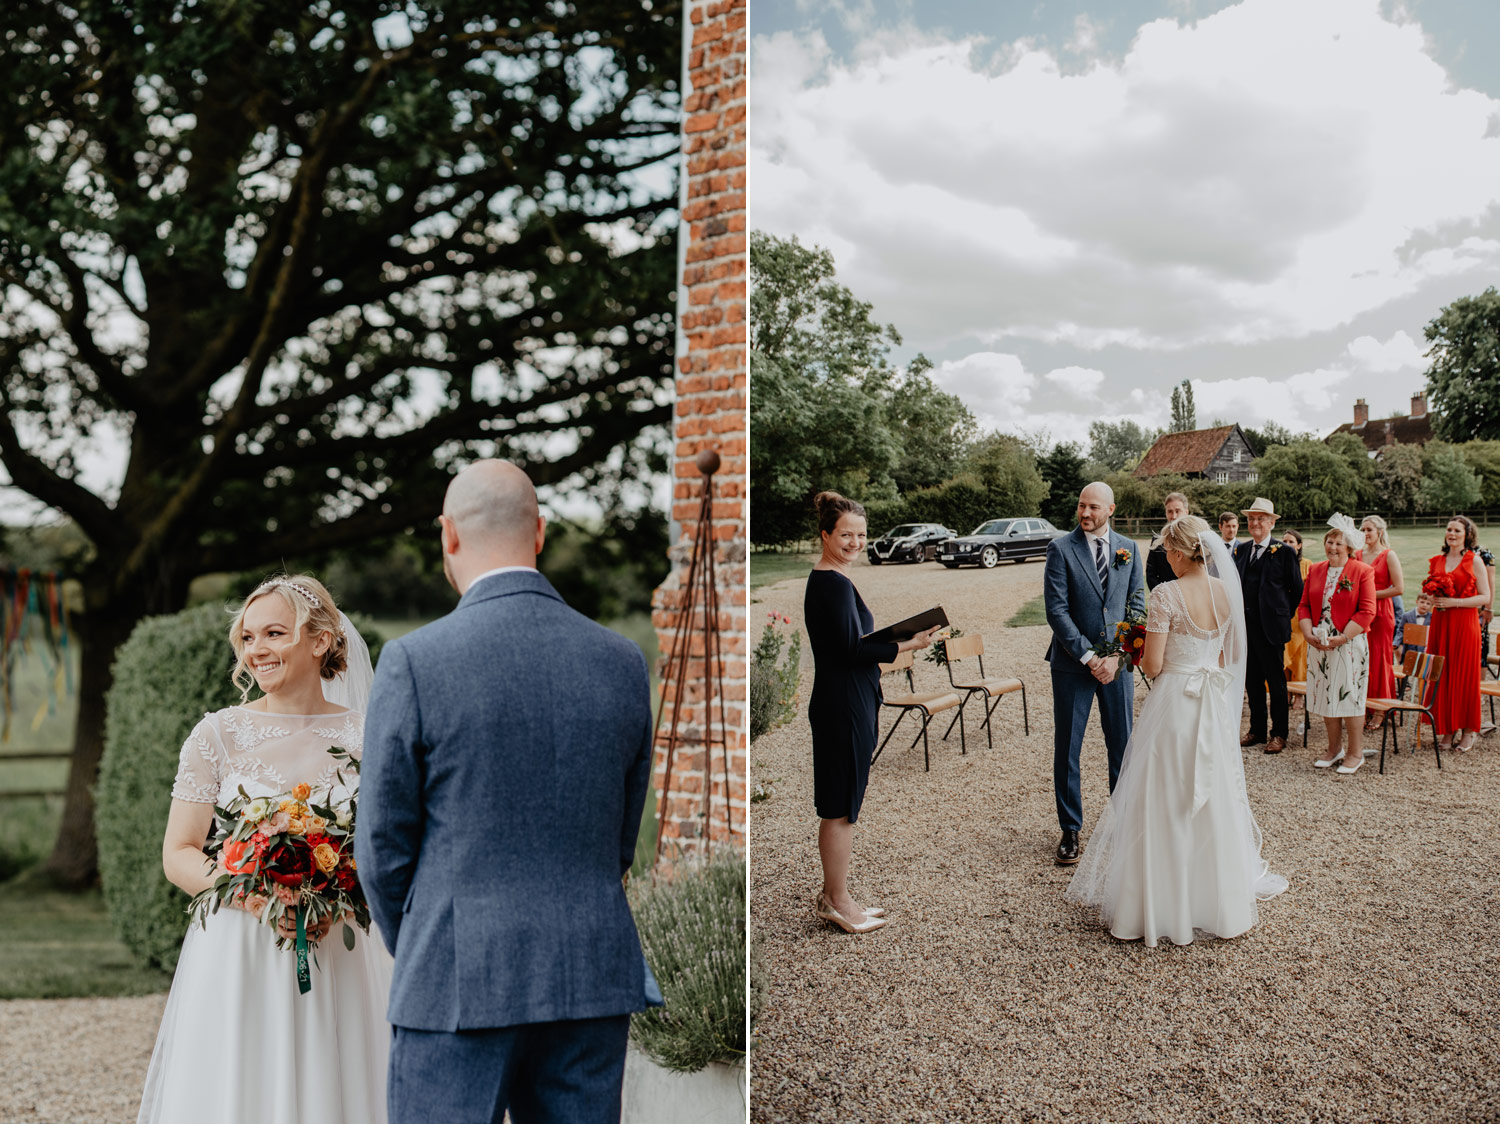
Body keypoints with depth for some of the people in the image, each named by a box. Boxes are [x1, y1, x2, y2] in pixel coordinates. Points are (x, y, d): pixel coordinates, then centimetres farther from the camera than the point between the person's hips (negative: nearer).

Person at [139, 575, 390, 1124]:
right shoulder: (217, 735, -1)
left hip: (338, 960, 1)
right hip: (236, 960, 0)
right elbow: (178, 855, -1)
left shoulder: (363, 740, 1)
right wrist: (244, 891, -18)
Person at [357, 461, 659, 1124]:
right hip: (591, 983, 4)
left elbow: (384, 846, -4)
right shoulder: (622, 663, 1)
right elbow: (621, 843, 9)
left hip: (459, 991, -4)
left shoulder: (414, 663, -11)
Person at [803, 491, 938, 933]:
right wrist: (910, 644, -18)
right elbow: (854, 650, -21)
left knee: (840, 806, 17)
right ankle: (838, 902, 11)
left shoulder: (824, 579, 13)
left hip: (842, 703, 11)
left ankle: (833, 896, 26)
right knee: (840, 808, 0)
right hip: (844, 707, -11)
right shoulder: (835, 584, -18)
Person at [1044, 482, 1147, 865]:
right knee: (1066, 748, 3)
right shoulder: (1061, 548, -5)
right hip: (1072, 664, -3)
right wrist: (1089, 657, -14)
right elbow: (1056, 609, -10)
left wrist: (1117, 655, -7)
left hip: (1117, 662, 3)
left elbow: (1137, 604, 5)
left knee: (1123, 745, 9)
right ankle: (1070, 830, 15)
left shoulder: (1128, 549, 6)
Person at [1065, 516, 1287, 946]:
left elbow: (1153, 665, -17)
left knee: (1165, 802, 5)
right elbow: (1233, 655, 11)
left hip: (1174, 703, -6)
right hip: (1215, 701, 6)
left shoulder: (1167, 595, -17)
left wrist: (1143, 651, 4)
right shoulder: (1227, 592, 1)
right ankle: (1221, 897, 28)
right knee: (1214, 798, 17)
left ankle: (1163, 902, 12)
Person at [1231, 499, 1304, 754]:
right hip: (1246, 625, 5)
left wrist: (1284, 615, 1)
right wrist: (1238, 616, 8)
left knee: (1276, 682, 4)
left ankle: (1278, 733, 12)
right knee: (1252, 681, 12)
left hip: (1271, 627, -5)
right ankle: (1257, 730, 22)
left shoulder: (1284, 553, -6)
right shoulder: (1241, 550, 10)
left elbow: (1297, 589, -1)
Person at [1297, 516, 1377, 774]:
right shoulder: (1315, 571, 11)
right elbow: (1304, 605, 11)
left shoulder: (1362, 571, -4)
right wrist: (1308, 634, -5)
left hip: (1349, 645, -5)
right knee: (1325, 696, 8)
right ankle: (1334, 749, 21)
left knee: (1350, 697, -1)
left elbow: (1367, 612, -10)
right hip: (1319, 645, 5)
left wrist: (1342, 638, -16)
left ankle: (1354, 753, 9)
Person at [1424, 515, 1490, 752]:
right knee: (1441, 676, 3)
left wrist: (1454, 602, -15)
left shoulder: (1474, 562, -2)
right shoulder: (1436, 561, 11)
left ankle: (1468, 731, 9)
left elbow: (1485, 598, -6)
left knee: (1464, 676, -1)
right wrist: (1433, 600, -2)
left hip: (1465, 624, -4)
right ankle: (1448, 729, 11)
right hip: (1440, 623, 4)